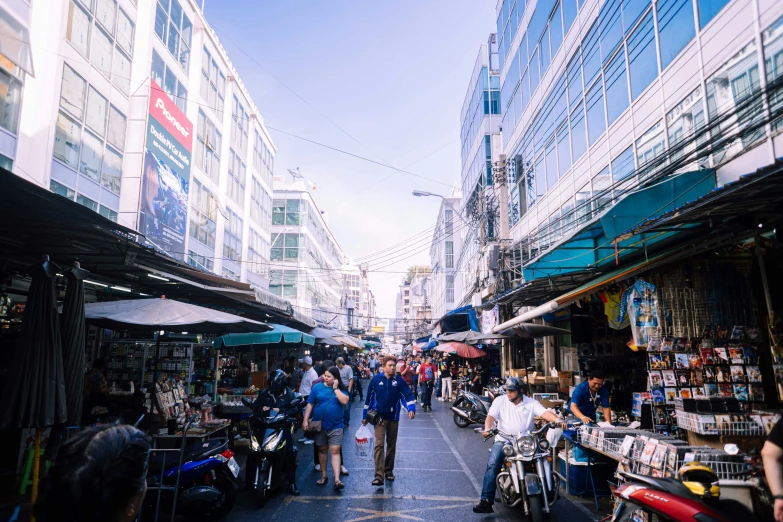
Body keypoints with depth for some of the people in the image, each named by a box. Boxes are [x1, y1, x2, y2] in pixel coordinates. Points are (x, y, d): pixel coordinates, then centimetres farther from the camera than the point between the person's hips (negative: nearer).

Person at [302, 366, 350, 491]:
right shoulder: (317, 387, -1)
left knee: (335, 451, -7)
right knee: (322, 450, 15)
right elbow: (310, 404, 1)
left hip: (335, 425, -2)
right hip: (319, 425, 2)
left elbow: (344, 401, -18)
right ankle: (323, 476, 30)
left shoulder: (341, 389, -1)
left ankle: (337, 480, -10)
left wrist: (335, 388, -15)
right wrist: (305, 420, -5)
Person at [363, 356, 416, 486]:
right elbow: (369, 397, -1)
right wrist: (365, 416, 3)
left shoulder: (399, 380, -6)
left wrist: (411, 408, -27)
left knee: (392, 445, 13)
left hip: (394, 417, 2)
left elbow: (408, 394, -9)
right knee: (379, 445, -11)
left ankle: (389, 471, 30)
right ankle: (379, 476, -13)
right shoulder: (376, 379, -8)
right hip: (379, 417, -2)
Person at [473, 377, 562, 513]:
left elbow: (545, 413, -9)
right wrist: (487, 429, -27)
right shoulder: (500, 401, 6)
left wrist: (557, 420, -30)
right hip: (503, 441, 0)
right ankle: (486, 501, -24)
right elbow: (491, 416, -5)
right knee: (492, 465, -24)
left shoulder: (531, 403, 5)